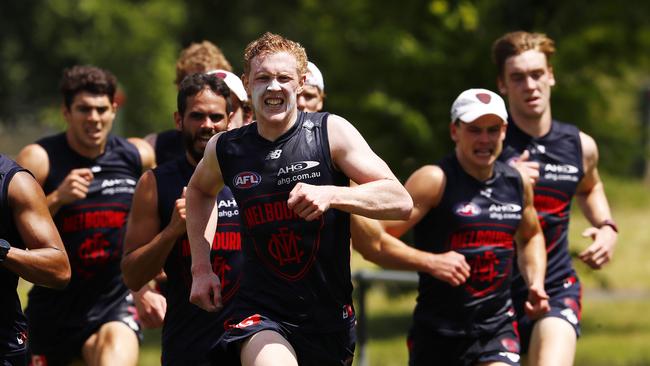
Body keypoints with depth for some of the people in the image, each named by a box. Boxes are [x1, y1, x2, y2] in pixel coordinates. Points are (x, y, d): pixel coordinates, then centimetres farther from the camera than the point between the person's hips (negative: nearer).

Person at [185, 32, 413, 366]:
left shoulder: (332, 132, -5)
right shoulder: (225, 149, 1)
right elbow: (198, 191, 25)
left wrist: (330, 195, -27)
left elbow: (401, 202, -11)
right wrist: (201, 268, 17)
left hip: (330, 317, 1)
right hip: (261, 311, -1)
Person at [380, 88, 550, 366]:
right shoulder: (435, 181, -10)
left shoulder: (517, 183, 7)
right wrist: (430, 262, -27)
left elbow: (531, 237, 28)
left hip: (497, 329, 3)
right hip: (437, 330, -3)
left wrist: (535, 283, 12)